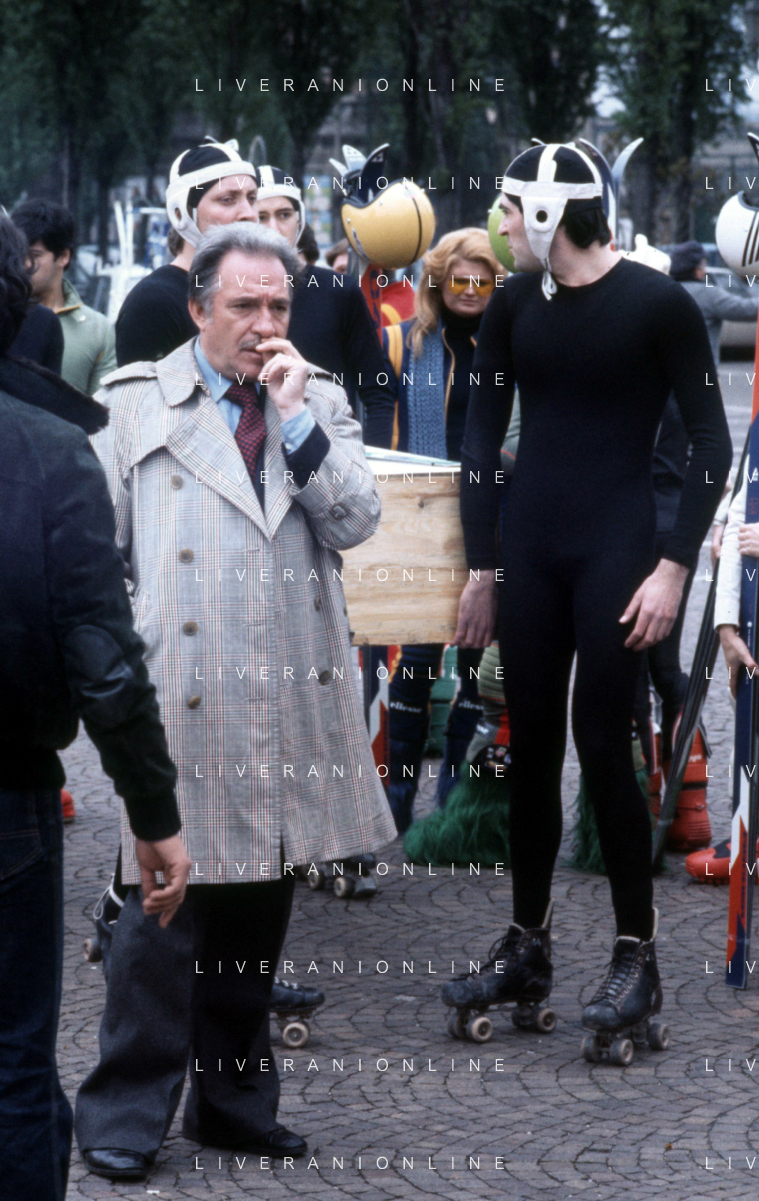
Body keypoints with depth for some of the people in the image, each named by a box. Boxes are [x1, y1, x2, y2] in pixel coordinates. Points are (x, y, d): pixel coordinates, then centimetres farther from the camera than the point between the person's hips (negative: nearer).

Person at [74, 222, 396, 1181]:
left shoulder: (318, 402, 12)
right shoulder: (135, 402, 3)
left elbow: (357, 521, -2)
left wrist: (295, 419, -8)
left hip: (294, 706, 4)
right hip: (183, 705, -4)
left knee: (258, 910, 12)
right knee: (167, 906, -4)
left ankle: (234, 1102, 25)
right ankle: (125, 1117, 6)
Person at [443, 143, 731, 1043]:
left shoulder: (657, 304, -8)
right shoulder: (513, 306, 5)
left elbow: (711, 445, -5)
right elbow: (481, 438, 10)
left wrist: (674, 568, -11)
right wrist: (480, 567, 7)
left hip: (616, 547, -4)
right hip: (527, 548, 4)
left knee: (600, 744, -6)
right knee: (530, 745, 7)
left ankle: (637, 955, 5)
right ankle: (527, 947, 17)